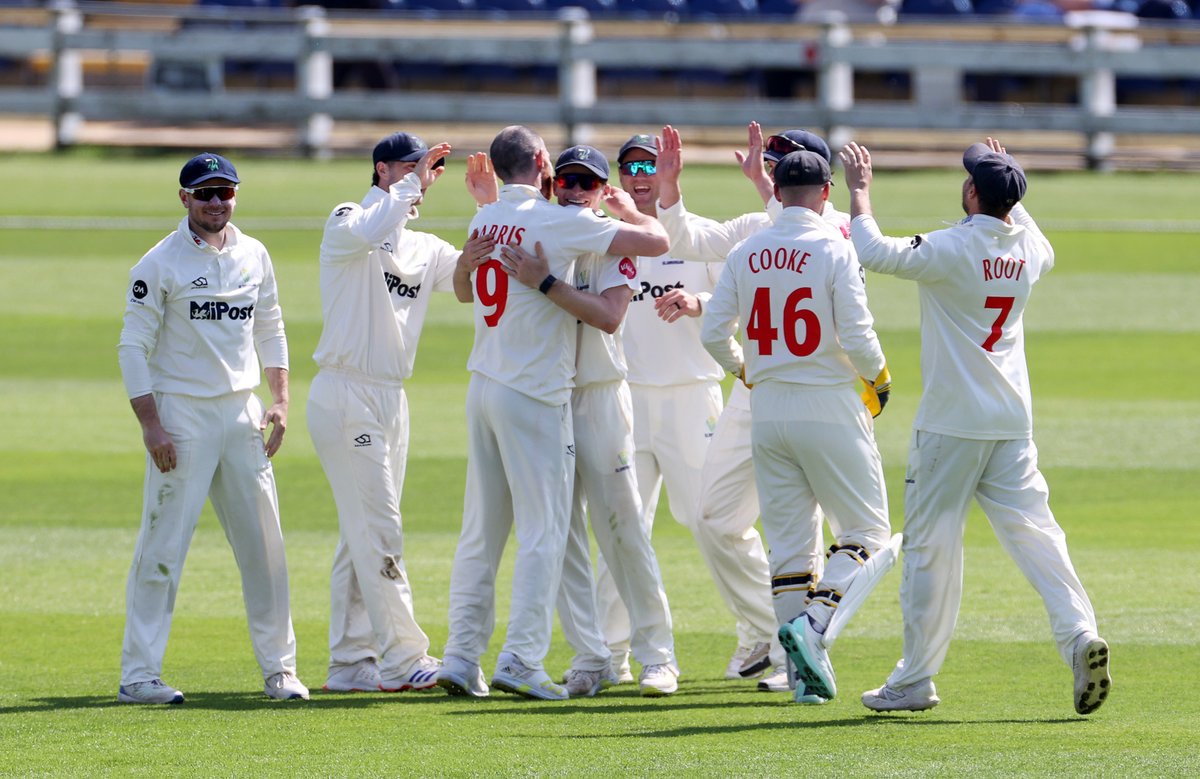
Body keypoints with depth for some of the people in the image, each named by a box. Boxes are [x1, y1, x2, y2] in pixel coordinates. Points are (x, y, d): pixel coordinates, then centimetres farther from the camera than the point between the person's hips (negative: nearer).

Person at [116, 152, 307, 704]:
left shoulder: (254, 256, 10)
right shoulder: (161, 263, -7)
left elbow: (270, 331, 19)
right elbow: (133, 346, -8)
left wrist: (280, 401, 9)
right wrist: (150, 425, -15)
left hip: (242, 411, 5)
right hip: (182, 412, -5)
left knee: (264, 544, 6)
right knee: (163, 545, -7)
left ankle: (278, 667, 14)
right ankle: (138, 674, -4)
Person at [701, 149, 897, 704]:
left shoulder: (746, 254, 4)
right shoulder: (834, 248, -9)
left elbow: (713, 332, 4)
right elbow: (855, 335, -15)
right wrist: (879, 378, 5)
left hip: (767, 410, 5)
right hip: (829, 408, -5)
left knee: (789, 544, 9)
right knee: (867, 532, 5)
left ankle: (806, 671, 6)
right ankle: (814, 625, -17)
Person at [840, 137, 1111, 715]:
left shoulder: (952, 249, -16)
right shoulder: (1027, 249, 5)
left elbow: (874, 252, -18)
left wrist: (859, 190, -4)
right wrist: (1007, 187, 33)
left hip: (950, 424, -5)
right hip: (1013, 424, 6)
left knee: (930, 547, 3)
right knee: (1033, 532, 1)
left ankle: (914, 680, 9)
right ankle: (1079, 634, -20)